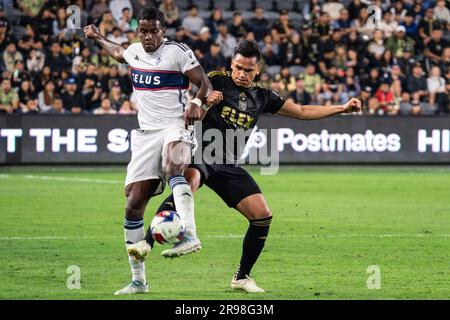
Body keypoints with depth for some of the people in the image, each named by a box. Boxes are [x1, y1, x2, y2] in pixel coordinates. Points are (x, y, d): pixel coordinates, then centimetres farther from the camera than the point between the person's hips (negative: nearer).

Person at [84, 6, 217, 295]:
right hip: (146, 132, 6)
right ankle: (138, 280, 10)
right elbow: (118, 52, 38)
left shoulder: (178, 52, -5)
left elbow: (205, 83, -8)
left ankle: (189, 235, -56)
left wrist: (196, 103, -28)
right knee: (133, 206, 1)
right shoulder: (135, 51, 13)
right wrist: (98, 38, 52)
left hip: (175, 126, -6)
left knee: (171, 167, -41)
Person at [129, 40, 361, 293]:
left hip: (228, 167, 5)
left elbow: (302, 112, 21)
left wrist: (342, 109, 18)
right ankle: (145, 244, -43)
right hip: (200, 157, -5)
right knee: (186, 186, -38)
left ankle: (242, 278, 14)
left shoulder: (261, 97, 13)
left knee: (263, 216, -3)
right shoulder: (216, 81, -2)